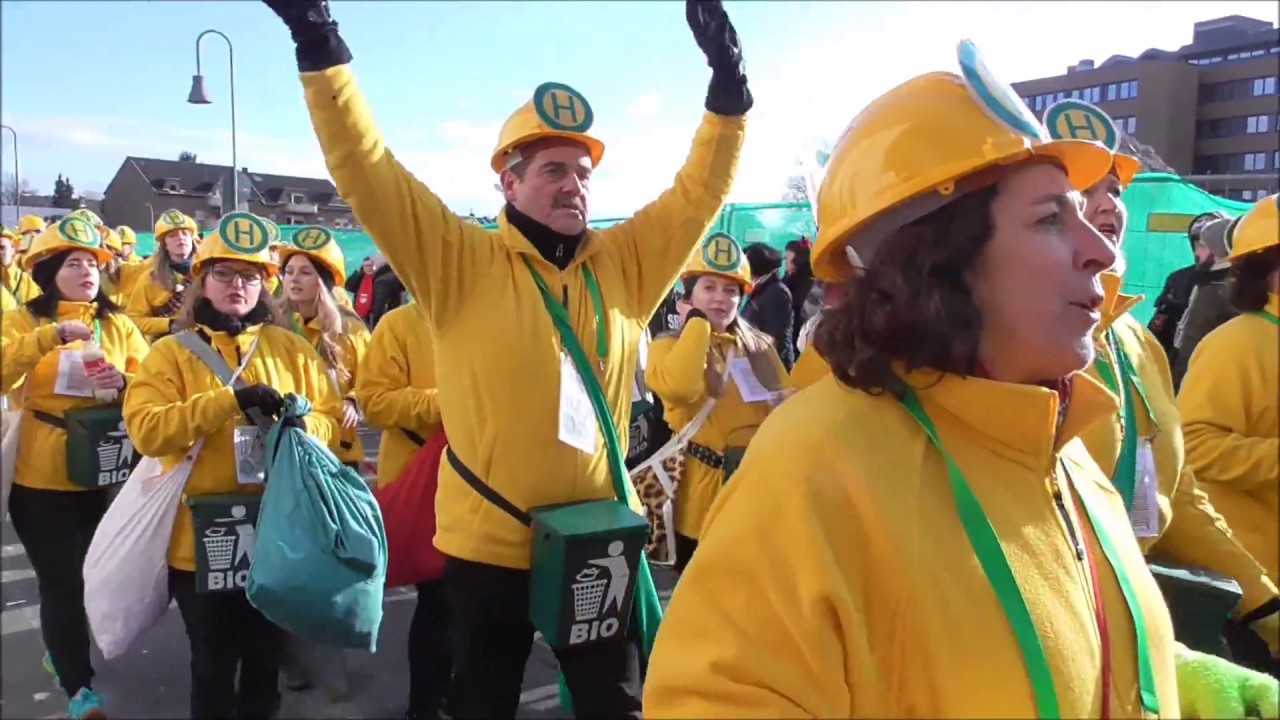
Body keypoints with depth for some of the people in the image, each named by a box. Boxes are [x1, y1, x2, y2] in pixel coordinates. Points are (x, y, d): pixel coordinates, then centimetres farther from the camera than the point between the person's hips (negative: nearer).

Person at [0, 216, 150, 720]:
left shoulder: (118, 324, 6)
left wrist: (124, 384, -21)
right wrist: (51, 336, -27)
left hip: (104, 473, 3)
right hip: (42, 477, -3)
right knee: (62, 578, -2)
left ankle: (59, 651, 41)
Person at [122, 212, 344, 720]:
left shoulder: (291, 348, 6)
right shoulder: (172, 352, -1)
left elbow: (333, 421, 6)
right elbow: (145, 429, -15)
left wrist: (303, 423, -17)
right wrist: (229, 399, -24)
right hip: (201, 536, -2)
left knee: (266, 655, 18)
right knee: (212, 663, 12)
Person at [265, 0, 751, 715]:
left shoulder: (623, 264, 3)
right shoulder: (462, 262, -7)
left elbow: (697, 194, 5)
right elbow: (369, 173, -13)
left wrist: (727, 87, -4)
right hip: (490, 540, -2)